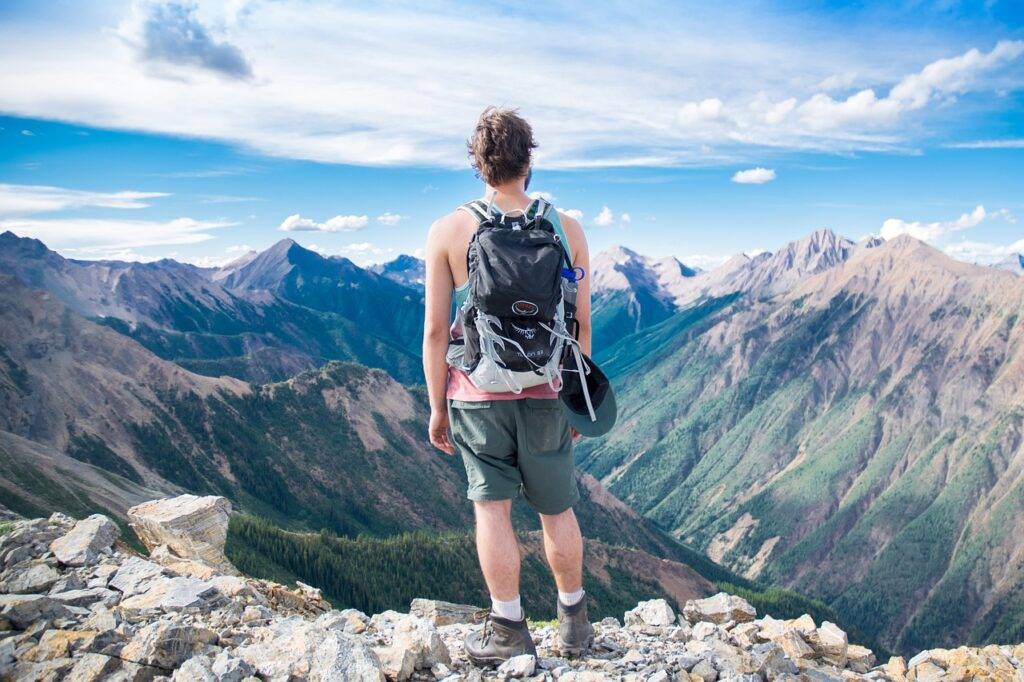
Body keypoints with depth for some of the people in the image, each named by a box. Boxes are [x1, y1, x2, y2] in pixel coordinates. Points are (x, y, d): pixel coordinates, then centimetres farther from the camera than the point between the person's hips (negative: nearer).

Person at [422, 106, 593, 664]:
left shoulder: (448, 231, -6)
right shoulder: (567, 229, -1)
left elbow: (435, 330, -6)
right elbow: (581, 323, 2)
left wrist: (436, 406, 3)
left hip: (477, 391, -1)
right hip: (545, 392, 2)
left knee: (491, 506, 8)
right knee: (557, 509, 15)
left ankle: (508, 629, 16)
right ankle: (574, 623, 30)